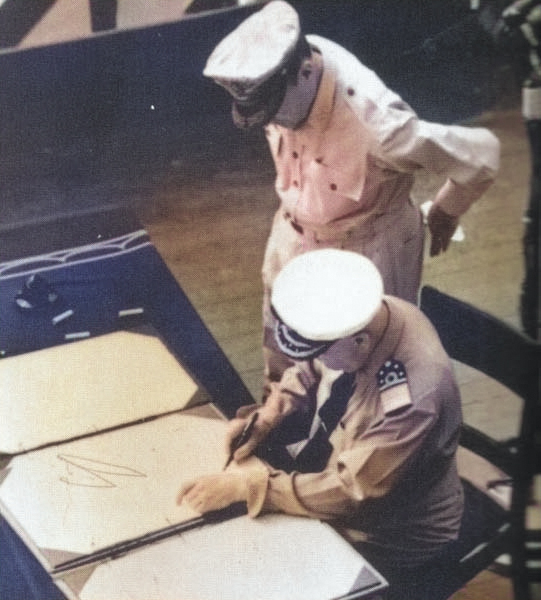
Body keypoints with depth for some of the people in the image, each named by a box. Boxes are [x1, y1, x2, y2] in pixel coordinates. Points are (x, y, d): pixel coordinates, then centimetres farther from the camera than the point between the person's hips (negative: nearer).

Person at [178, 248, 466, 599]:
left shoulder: (414, 397, -39)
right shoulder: (359, 318, -18)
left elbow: (349, 492, -30)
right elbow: (309, 373, 2)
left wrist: (245, 486, -31)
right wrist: (267, 416, -15)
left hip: (391, 542, -7)